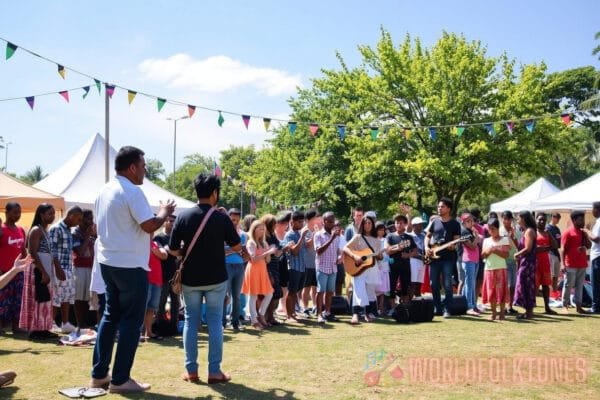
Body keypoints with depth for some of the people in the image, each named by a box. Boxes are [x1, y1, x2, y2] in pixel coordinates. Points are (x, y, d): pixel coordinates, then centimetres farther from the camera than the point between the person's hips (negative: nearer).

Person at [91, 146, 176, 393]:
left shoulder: (105, 191, 12)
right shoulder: (132, 192, -17)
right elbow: (149, 226, -21)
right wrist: (165, 212, -3)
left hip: (108, 261, 9)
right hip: (130, 265, -9)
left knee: (111, 316, 16)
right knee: (131, 321, 0)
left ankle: (99, 374, 20)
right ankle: (120, 379, 4)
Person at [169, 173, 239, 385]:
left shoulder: (183, 216, -6)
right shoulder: (222, 218, -10)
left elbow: (173, 249, -3)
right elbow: (237, 247, -2)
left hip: (190, 278, 2)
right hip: (216, 278, -1)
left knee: (191, 321, 11)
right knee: (215, 322, 7)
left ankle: (191, 370, 14)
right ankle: (214, 371, 9)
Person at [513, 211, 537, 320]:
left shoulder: (529, 231, -12)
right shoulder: (525, 231, 17)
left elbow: (528, 248, -19)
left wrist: (517, 254, -7)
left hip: (527, 262, -10)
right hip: (524, 262, 10)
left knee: (525, 286, -6)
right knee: (527, 286, 11)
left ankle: (529, 312, -2)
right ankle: (528, 311, 15)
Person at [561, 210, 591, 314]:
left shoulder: (583, 232, 13)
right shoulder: (568, 233, -8)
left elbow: (589, 246, 12)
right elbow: (563, 250, -10)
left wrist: (585, 234, 0)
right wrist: (563, 264, -17)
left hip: (582, 264, 7)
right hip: (571, 265, -7)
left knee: (579, 286, 9)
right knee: (568, 286, -1)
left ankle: (578, 306, 14)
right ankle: (565, 306, 5)